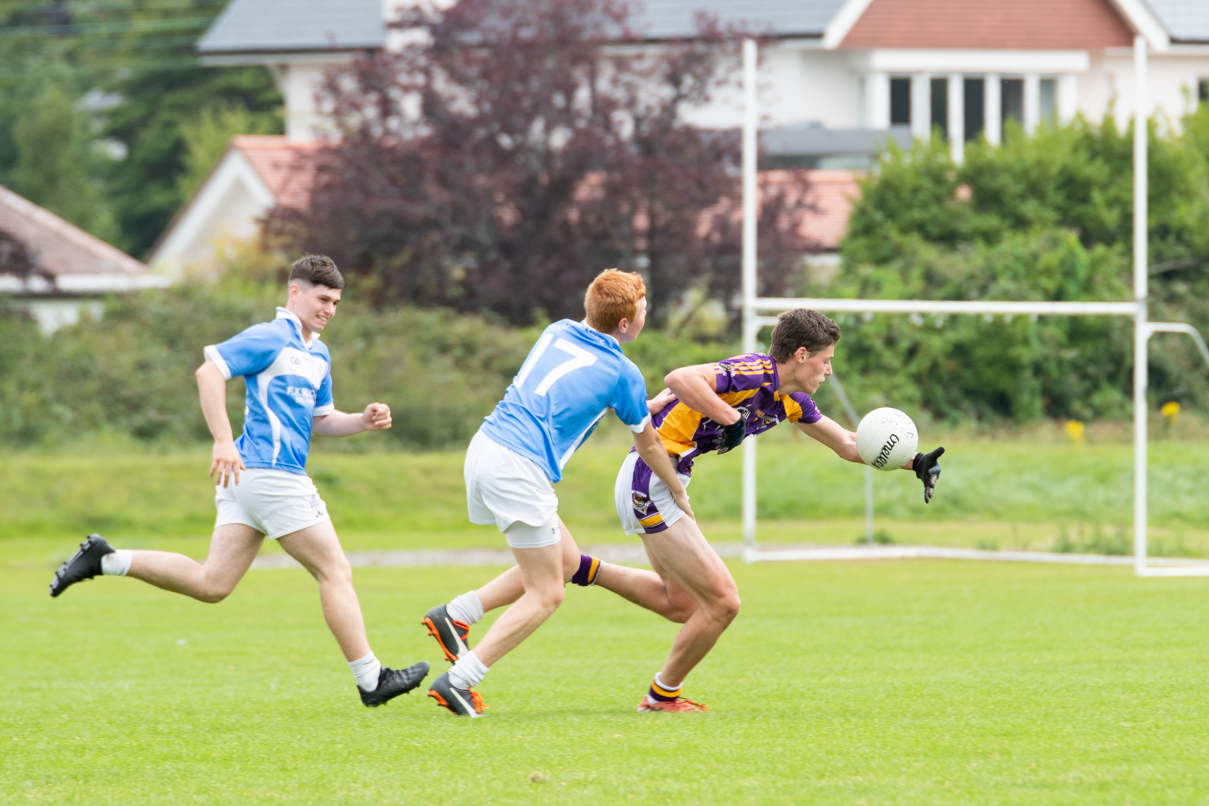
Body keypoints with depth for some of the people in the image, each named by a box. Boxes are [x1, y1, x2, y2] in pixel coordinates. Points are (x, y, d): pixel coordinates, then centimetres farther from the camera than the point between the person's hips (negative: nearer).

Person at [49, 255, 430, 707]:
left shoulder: (318, 355, 23)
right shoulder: (271, 338, -7)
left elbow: (318, 420, 31)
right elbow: (209, 372, -16)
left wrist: (363, 421, 11)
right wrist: (223, 441, -24)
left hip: (246, 481, 10)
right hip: (271, 473, -10)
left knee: (212, 583, 4)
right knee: (335, 572, -3)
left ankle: (106, 559, 3)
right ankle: (371, 680, 1)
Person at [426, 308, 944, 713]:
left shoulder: (790, 400, 11)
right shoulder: (752, 375, -19)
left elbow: (847, 445, 21)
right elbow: (679, 379, -34)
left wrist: (912, 462, 13)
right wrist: (729, 416, -32)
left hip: (661, 485, 10)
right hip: (650, 482, -10)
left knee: (680, 603, 22)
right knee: (722, 601, -5)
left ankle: (584, 570, 22)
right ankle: (663, 695, 13)